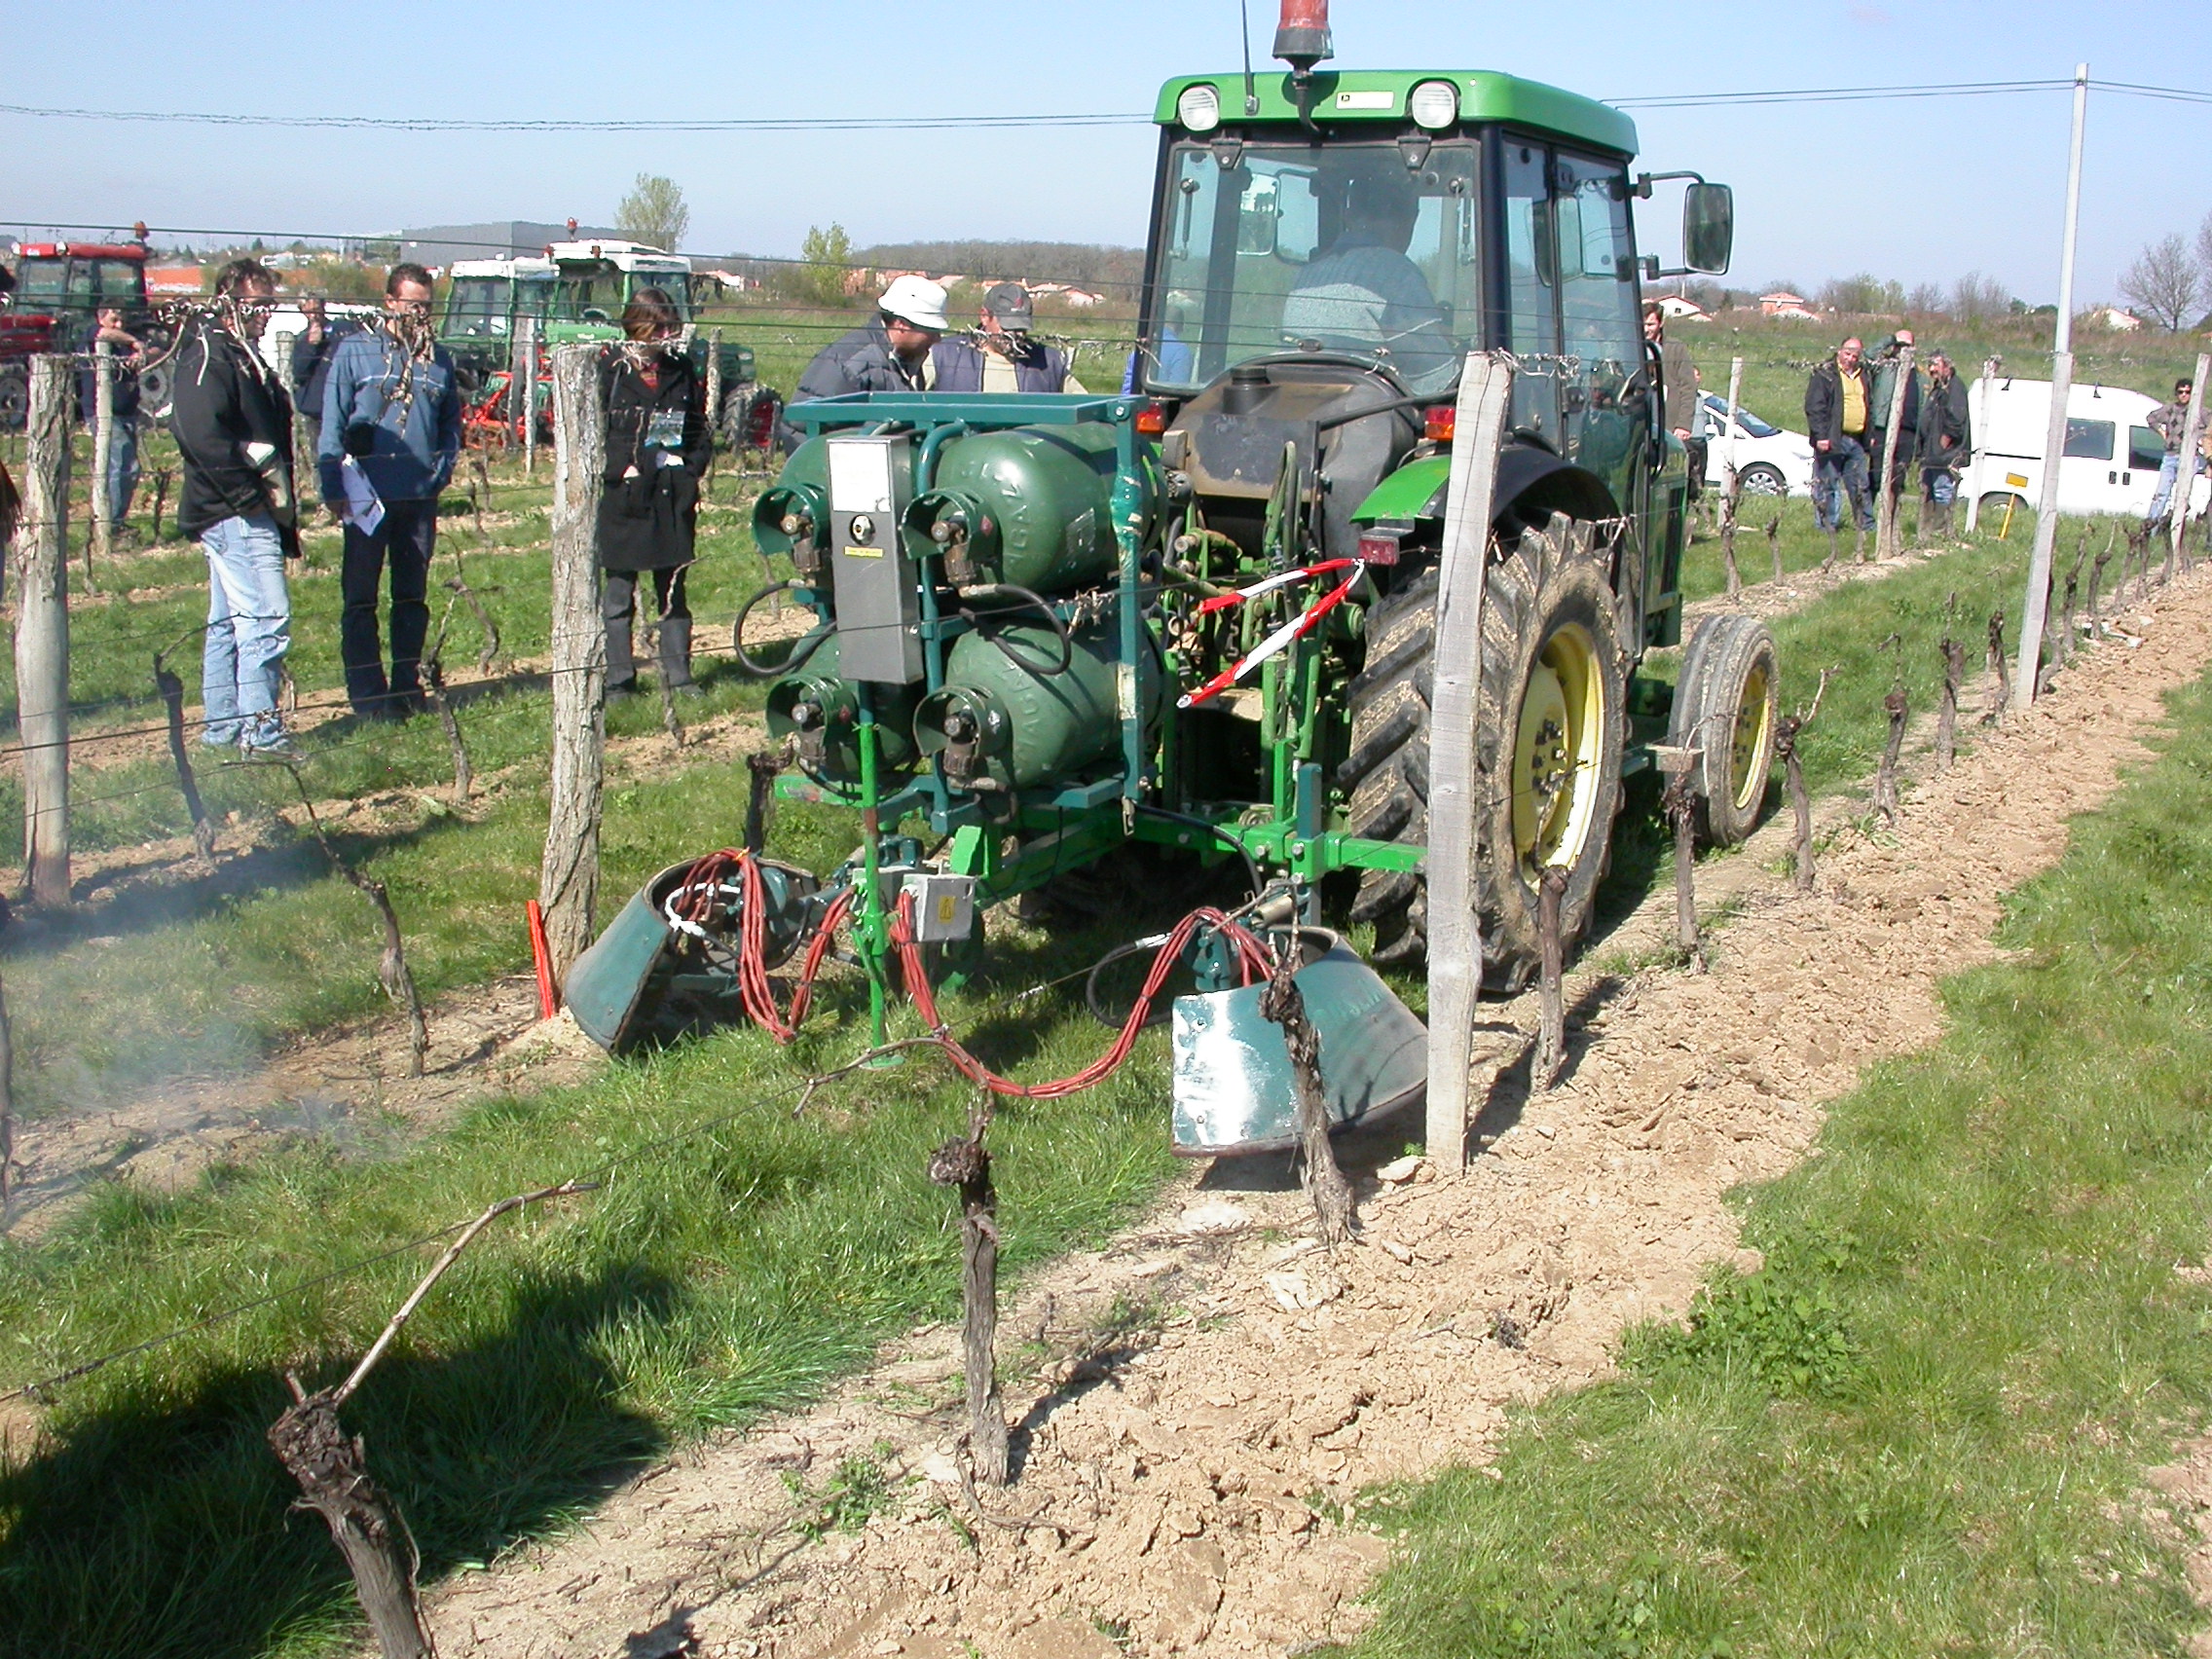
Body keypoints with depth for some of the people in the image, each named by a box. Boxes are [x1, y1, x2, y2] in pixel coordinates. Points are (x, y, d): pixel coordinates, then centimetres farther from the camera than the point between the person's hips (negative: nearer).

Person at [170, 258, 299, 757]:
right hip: (236, 514, -11)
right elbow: (201, 435, -24)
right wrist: (250, 494, -21)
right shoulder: (209, 356, -11)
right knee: (266, 615, -13)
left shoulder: (244, 356, 20)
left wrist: (281, 500, 14)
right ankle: (260, 729, -13)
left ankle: (222, 725, 22)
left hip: (240, 512, 11)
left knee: (229, 620, 14)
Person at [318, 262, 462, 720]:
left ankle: (407, 686, 20)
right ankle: (367, 694, 5)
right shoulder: (356, 349, -2)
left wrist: (442, 471, 2)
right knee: (359, 598, 0)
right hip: (367, 495, -3)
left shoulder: (438, 357, 10)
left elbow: (452, 421, 16)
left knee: (412, 596, 11)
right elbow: (333, 421, -4)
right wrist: (333, 486, -9)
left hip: (420, 496, 4)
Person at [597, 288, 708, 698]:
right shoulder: (611, 370, -1)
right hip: (623, 495, -3)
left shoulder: (681, 370, 11)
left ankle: (678, 673, 14)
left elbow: (699, 428, 15)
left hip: (672, 495, 3)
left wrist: (691, 469, 1)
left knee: (673, 590, 8)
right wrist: (620, 469, -14)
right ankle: (619, 677, 9)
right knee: (619, 592, 3)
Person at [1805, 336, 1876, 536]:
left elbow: (1869, 406, 25)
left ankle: (1867, 525, 18)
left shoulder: (1863, 376, 17)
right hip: (1832, 440, -7)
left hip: (1856, 441, 7)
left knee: (1860, 486, 11)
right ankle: (1826, 526, 2)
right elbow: (1814, 407, -11)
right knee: (1827, 485, -3)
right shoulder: (1825, 375, -4)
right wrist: (1821, 435, -18)